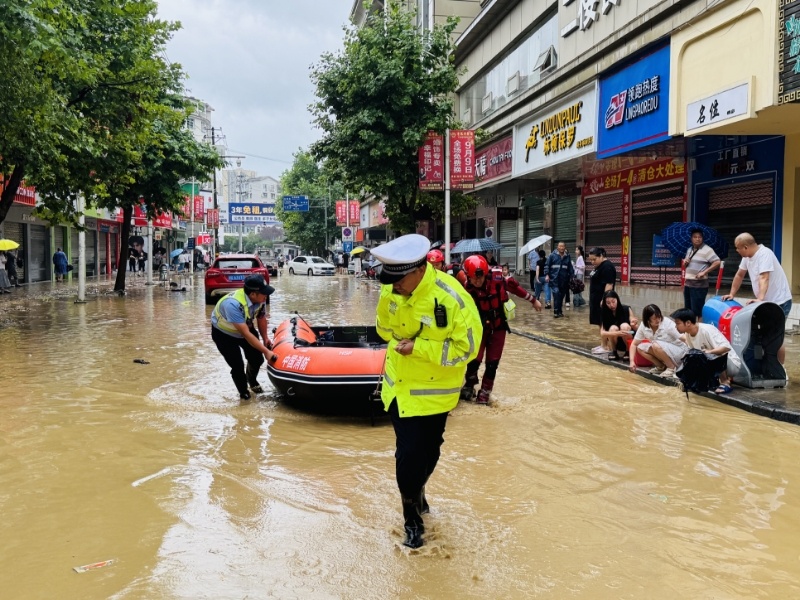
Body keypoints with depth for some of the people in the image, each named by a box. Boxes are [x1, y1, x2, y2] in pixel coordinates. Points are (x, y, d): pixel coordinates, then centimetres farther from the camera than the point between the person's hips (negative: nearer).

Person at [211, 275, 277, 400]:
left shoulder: (260, 299, -23)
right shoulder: (233, 304, -42)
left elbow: (261, 318, -1)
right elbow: (245, 334, -40)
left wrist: (265, 338, -2)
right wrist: (266, 351, -39)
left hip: (246, 327, 6)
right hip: (224, 333, -5)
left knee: (257, 359, 2)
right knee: (238, 366, -13)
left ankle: (252, 380, 37)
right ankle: (244, 392, 17)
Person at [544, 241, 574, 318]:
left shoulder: (567, 257, 9)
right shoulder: (552, 255, -2)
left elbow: (570, 268, 13)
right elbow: (547, 265, -2)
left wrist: (571, 277, 8)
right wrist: (547, 275, -12)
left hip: (564, 280, 4)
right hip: (554, 279, -4)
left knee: (561, 296, 10)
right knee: (556, 294, -16)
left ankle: (560, 311, 21)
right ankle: (556, 311, -13)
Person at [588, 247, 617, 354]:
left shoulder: (607, 266, -16)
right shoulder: (598, 266, 15)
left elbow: (609, 284, -21)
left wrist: (604, 300, -25)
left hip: (603, 300, -10)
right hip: (597, 299, 10)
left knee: (604, 323, -7)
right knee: (600, 323, 12)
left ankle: (605, 347, -6)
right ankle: (602, 344, 16)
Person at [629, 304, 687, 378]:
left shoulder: (668, 324, -24)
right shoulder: (643, 326, -10)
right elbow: (634, 344, -3)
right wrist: (632, 361, -16)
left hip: (678, 351, -6)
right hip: (663, 352, 6)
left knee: (656, 346, -32)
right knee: (640, 348, -12)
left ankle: (672, 368, -12)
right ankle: (661, 367, 1)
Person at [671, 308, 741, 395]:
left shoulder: (706, 330, -27)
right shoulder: (688, 334, -2)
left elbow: (727, 347, -34)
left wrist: (709, 352, -44)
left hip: (731, 363, -8)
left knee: (713, 357, -37)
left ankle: (725, 383, -14)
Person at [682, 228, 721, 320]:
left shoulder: (707, 250, -10)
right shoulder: (689, 250, 14)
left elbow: (717, 262, -17)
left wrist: (704, 272, -20)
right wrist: (685, 263, 1)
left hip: (699, 285, -8)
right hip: (687, 283, 8)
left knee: (698, 310, -7)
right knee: (688, 309, 14)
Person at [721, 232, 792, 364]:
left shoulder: (765, 254, -24)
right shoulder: (747, 256, 1)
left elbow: (764, 278, -36)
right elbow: (739, 275, 14)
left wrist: (760, 299, -46)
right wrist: (732, 294, 13)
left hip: (779, 301, -8)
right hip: (766, 301, 9)